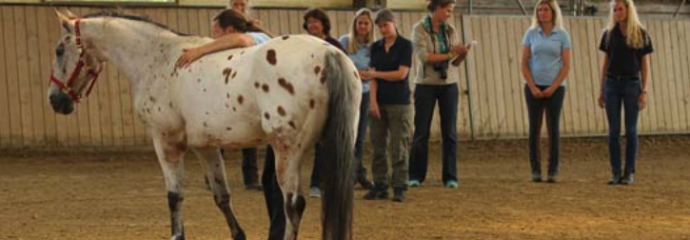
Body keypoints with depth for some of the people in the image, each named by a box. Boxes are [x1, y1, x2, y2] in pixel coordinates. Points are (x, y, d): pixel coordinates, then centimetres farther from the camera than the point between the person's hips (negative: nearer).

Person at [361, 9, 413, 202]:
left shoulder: (405, 45, -4)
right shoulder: (376, 47, 9)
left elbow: (402, 73, -11)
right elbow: (373, 75, 3)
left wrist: (375, 74, -7)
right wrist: (373, 101, -8)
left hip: (399, 103, -4)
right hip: (379, 101, 4)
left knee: (399, 146, -3)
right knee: (378, 146, 4)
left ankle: (399, 188, 0)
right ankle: (380, 186, 10)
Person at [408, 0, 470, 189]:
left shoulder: (450, 30, 6)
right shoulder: (419, 29, -6)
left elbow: (455, 62, 6)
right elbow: (423, 56, -17)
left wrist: (462, 54, -15)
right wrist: (449, 54, -20)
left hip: (449, 85, 4)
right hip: (426, 85, -4)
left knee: (450, 132, 2)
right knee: (421, 132, 1)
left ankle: (450, 177, 7)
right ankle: (416, 176, 11)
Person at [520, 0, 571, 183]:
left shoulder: (562, 35, 1)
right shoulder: (531, 33, 4)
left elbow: (566, 66, -2)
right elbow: (524, 63, 1)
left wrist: (553, 88, -11)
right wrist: (532, 87, -9)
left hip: (555, 87, -1)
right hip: (534, 87, 1)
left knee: (553, 128, 0)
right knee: (534, 127, -1)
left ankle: (553, 171, 3)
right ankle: (535, 170, 3)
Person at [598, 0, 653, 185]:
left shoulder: (641, 34, -1)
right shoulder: (609, 34, 6)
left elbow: (645, 65, 0)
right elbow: (606, 63, 10)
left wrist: (644, 92, -7)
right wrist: (601, 90, 7)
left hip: (632, 84, -2)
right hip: (612, 83, 2)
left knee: (631, 130, 0)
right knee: (613, 130, 1)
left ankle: (629, 173, 6)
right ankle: (615, 172, 5)